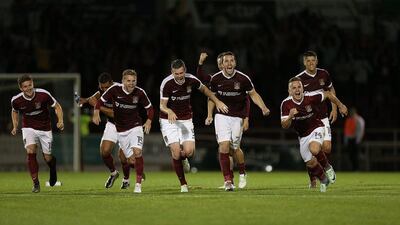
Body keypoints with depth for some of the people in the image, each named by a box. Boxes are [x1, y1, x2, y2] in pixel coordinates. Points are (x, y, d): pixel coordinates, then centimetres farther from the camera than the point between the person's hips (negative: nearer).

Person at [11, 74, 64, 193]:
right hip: (29, 128, 1)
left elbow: (57, 106, -6)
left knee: (48, 158, 3)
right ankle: (36, 183, -13)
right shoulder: (16, 100, -14)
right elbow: (14, 111, 11)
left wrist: (60, 121, -19)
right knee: (30, 151, -23)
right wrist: (15, 126, 2)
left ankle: (53, 170, 42)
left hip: (45, 129, 0)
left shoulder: (43, 94, -21)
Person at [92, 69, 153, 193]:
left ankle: (138, 184, -13)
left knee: (137, 152, -24)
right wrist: (96, 113, -16)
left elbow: (149, 108, 6)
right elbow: (101, 101, 0)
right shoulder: (114, 89, -11)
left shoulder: (140, 93, -8)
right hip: (121, 130, 1)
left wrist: (149, 121, -9)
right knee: (131, 160, -1)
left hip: (135, 127, -1)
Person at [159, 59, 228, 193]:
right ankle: (183, 184, -1)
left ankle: (182, 159, 27)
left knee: (189, 151, -13)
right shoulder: (166, 83, -19)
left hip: (186, 120, 3)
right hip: (169, 121, -3)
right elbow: (162, 105, -17)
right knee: (176, 151, -15)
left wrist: (217, 101, 5)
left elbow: (204, 90, 13)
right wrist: (169, 112, -39)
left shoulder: (192, 80, -9)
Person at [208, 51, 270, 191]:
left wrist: (263, 107, -13)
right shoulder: (215, 79, -4)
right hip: (222, 116, 0)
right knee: (224, 145, -15)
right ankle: (227, 179, -12)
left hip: (238, 117, 0)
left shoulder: (243, 79, -9)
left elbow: (253, 94, 2)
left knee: (234, 148, -1)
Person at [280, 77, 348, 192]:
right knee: (310, 163, 9)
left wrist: (340, 106, 6)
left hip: (316, 128, -4)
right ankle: (324, 180, 38)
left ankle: (327, 167, -5)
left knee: (314, 149, -33)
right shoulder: (286, 104, -18)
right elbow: (284, 125, -19)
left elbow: (327, 94, -4)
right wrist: (290, 117, -40)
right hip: (303, 135, 4)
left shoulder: (311, 97, -23)